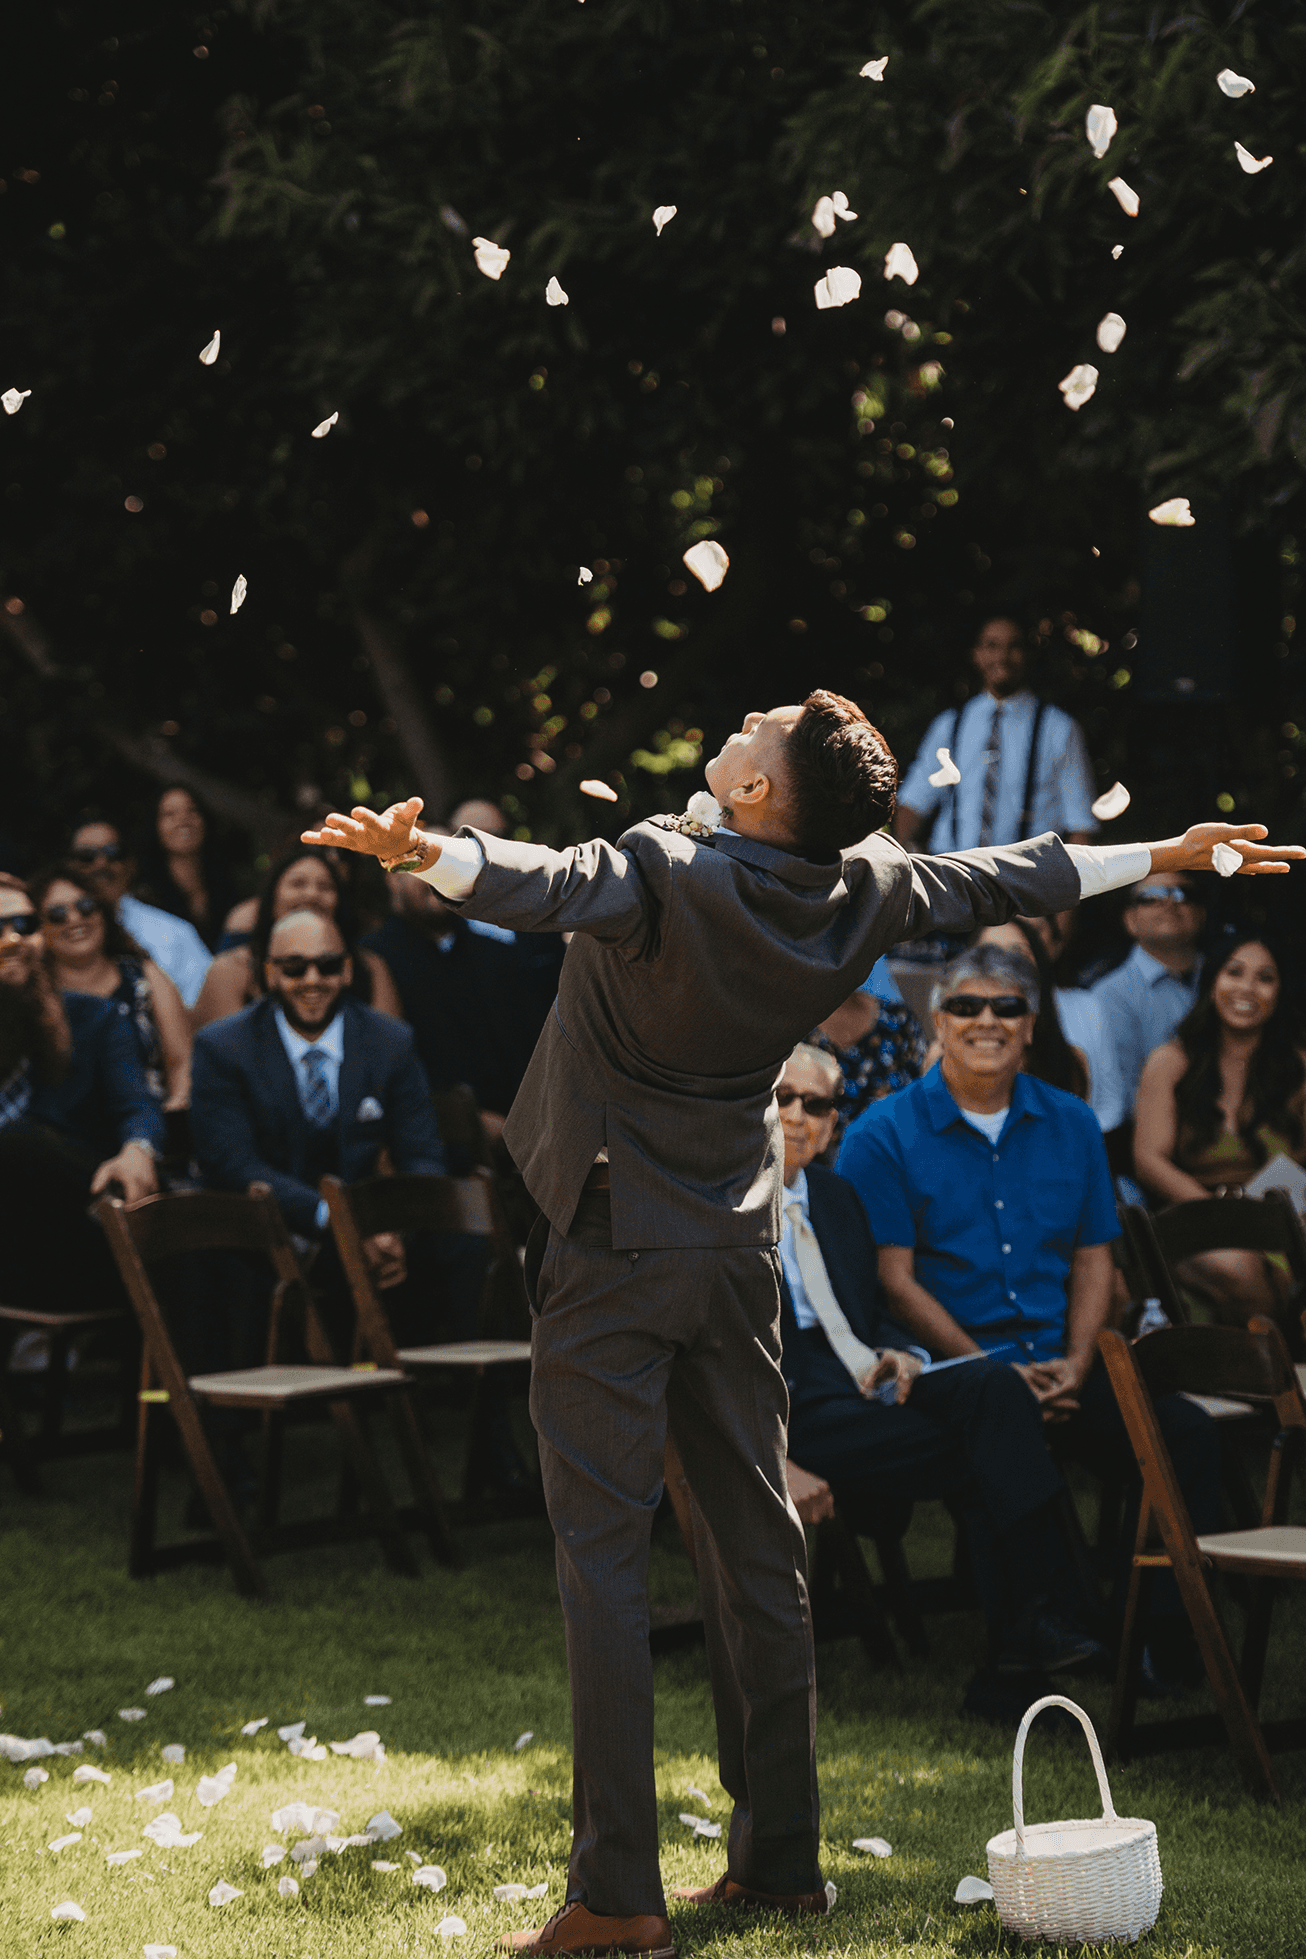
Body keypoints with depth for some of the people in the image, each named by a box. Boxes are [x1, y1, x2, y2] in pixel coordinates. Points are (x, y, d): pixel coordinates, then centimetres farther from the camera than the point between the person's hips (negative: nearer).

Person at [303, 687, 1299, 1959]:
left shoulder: (664, 874, -18)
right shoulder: (860, 892, -1)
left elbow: (547, 885, -39)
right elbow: (1001, 881, 14)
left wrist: (423, 850, -57)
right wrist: (1167, 856, 30)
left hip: (614, 1250, -6)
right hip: (736, 1249, 6)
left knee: (602, 1552, -5)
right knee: (756, 1548, 11)